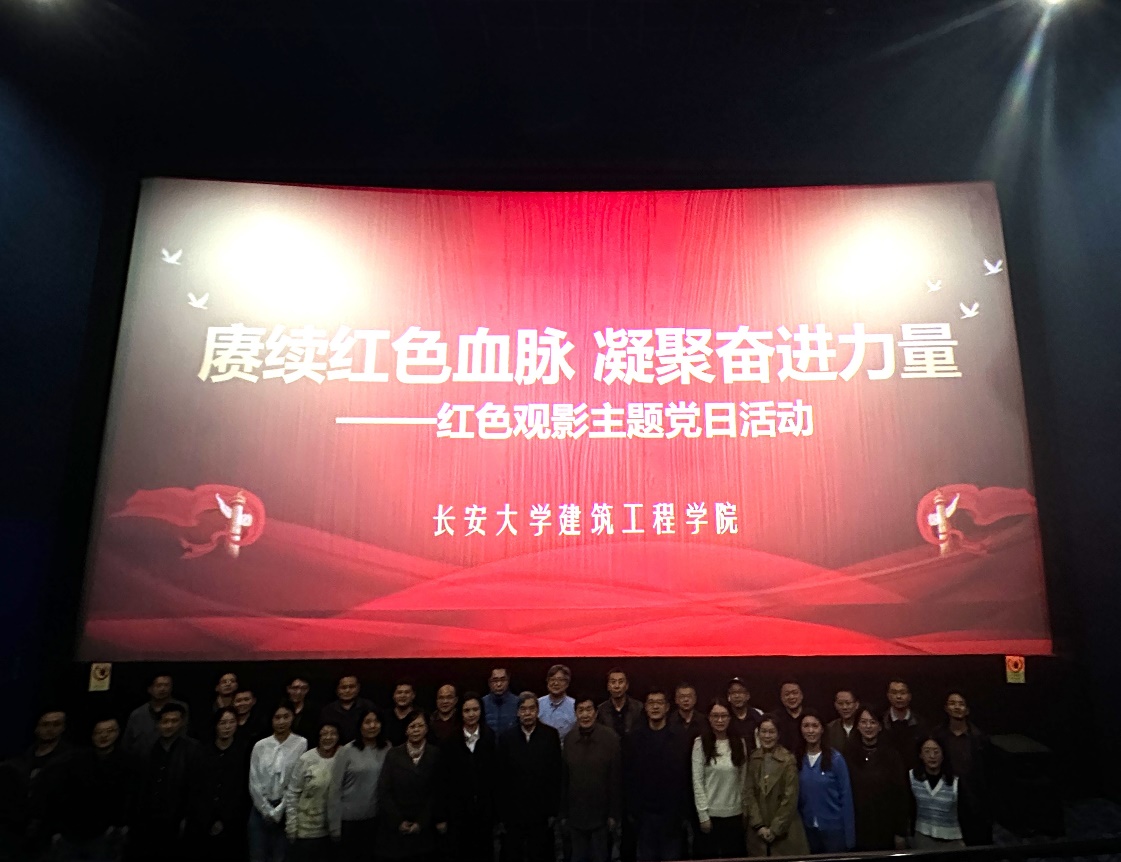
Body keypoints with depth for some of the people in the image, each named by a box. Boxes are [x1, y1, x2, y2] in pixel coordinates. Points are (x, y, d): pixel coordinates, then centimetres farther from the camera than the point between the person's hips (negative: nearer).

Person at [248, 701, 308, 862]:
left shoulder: (301, 743, -6)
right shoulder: (260, 746, 3)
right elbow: (254, 782, 2)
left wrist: (278, 811, -7)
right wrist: (267, 811, -4)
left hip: (285, 811, -2)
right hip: (260, 809, 2)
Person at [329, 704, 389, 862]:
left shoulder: (387, 750, -2)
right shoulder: (347, 751, -9)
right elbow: (336, 789, -7)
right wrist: (335, 824, -8)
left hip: (375, 818, 2)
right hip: (349, 818, -2)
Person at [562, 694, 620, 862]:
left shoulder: (610, 738, -14)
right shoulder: (570, 738, -3)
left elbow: (616, 779, -9)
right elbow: (565, 777, 1)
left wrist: (614, 813, -7)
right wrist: (564, 812, 4)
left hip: (601, 814, -3)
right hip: (575, 814, 3)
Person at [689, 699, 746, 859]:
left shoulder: (739, 742, 3)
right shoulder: (700, 743, -8)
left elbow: (743, 779, 7)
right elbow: (697, 781, -8)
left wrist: (745, 809, 4)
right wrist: (703, 814, -10)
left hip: (735, 813, 3)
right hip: (710, 813, -3)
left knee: (734, 857, 10)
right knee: (708, 856, 7)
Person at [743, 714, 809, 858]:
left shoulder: (788, 759, -9)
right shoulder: (753, 758, 1)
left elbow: (790, 798, -10)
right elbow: (748, 793, 0)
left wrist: (775, 829, -10)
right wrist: (759, 825, -8)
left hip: (785, 830, -3)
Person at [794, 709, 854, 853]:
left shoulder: (835, 758, -11)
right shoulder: (796, 759, -3)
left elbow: (845, 796, -8)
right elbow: (793, 795, 4)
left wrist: (849, 835, -8)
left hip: (833, 827, -3)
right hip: (807, 828, 3)